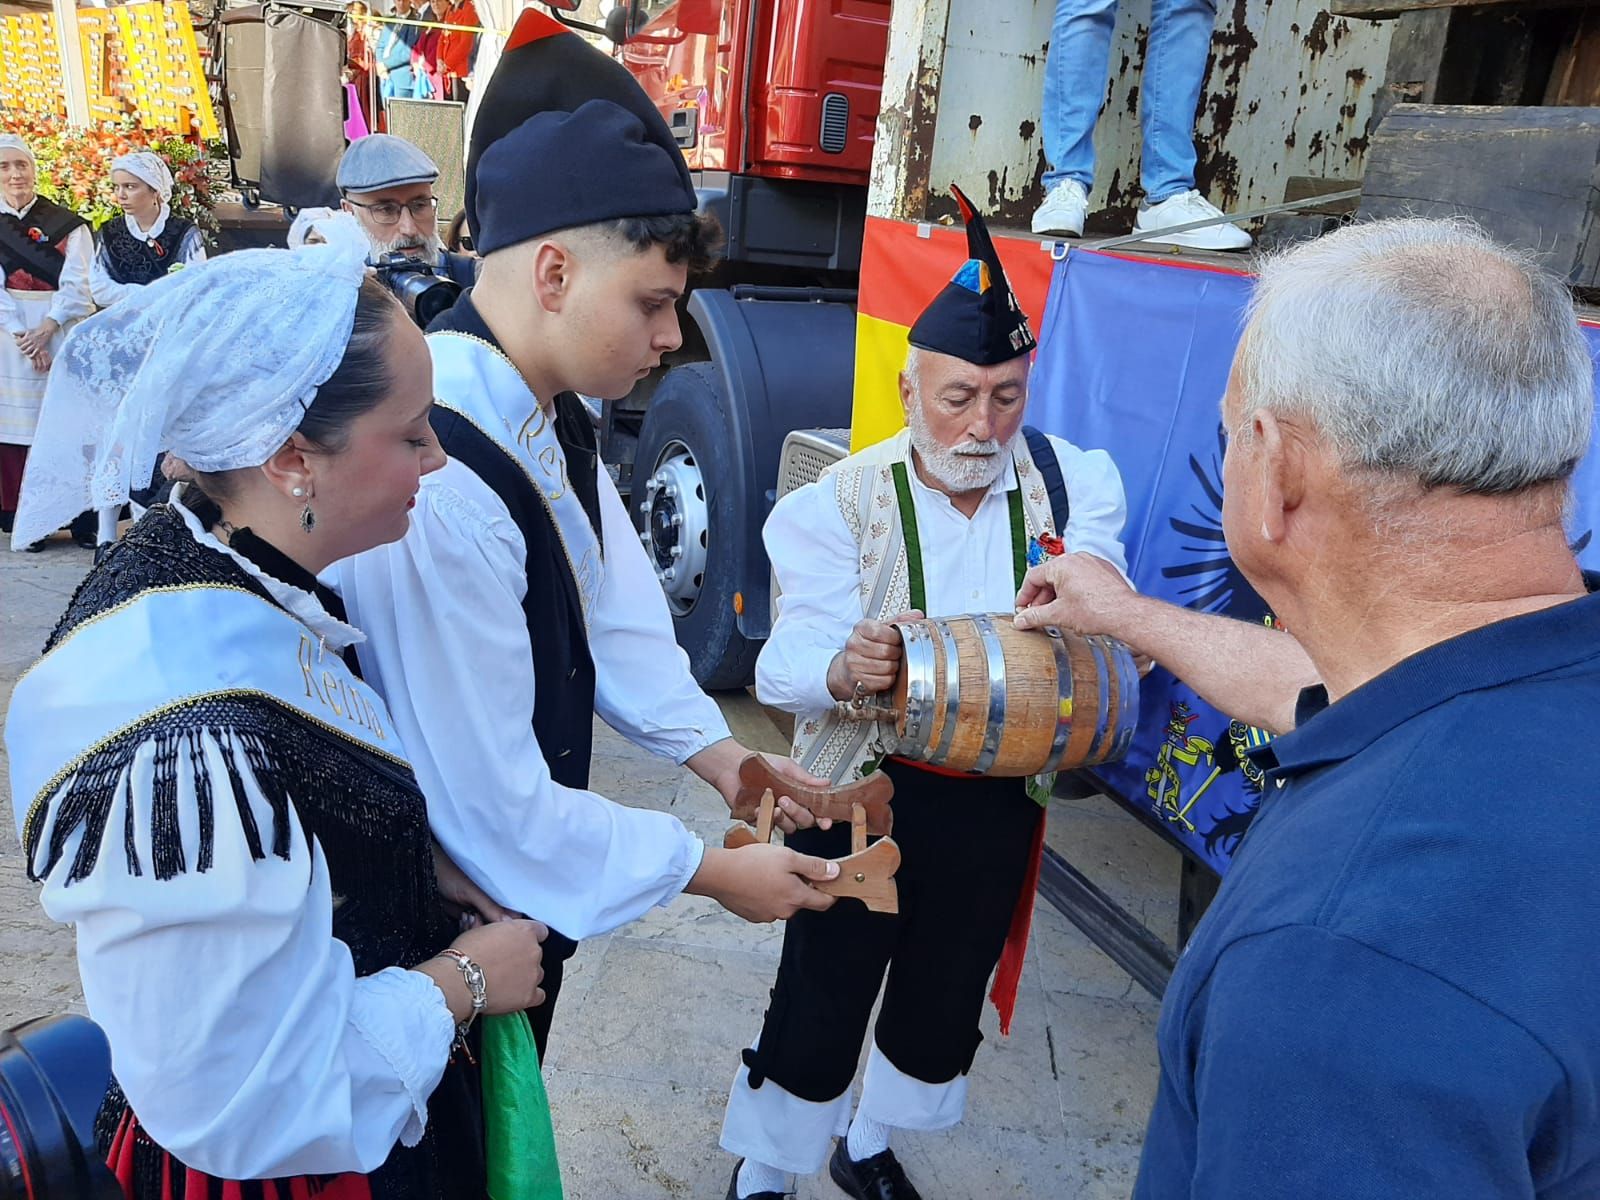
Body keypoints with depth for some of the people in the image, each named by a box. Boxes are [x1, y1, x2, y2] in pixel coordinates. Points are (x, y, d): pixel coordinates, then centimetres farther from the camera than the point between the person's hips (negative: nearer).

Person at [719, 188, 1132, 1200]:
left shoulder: (1071, 484, -6)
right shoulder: (842, 502, -13)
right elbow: (789, 663, -24)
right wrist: (844, 670, -46)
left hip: (999, 802, 4)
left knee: (947, 999, 22)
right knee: (821, 1001, 10)